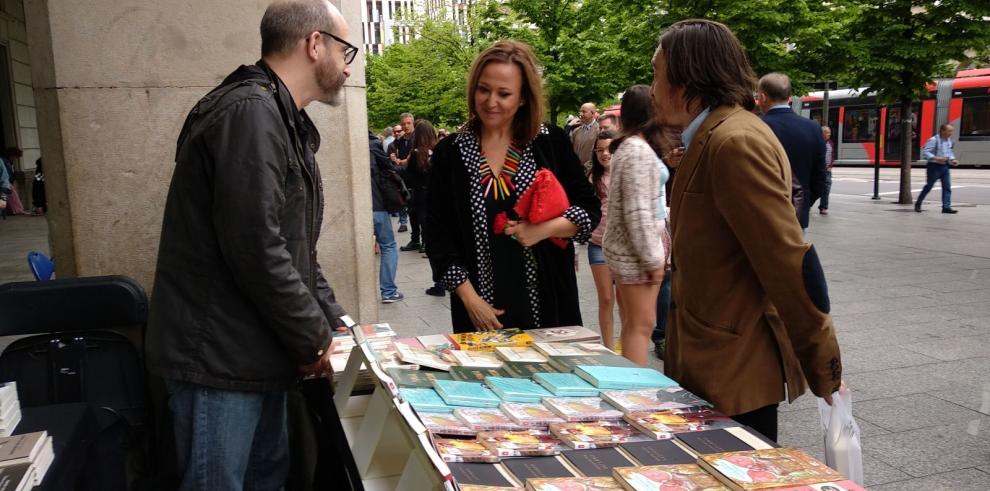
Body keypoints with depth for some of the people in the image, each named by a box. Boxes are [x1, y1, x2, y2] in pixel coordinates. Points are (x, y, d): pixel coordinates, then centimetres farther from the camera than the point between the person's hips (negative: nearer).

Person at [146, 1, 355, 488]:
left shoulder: (282, 121, 14)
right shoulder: (249, 112, -20)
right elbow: (255, 249, -27)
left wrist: (332, 321, 9)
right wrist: (313, 338, -14)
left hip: (257, 351, 10)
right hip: (218, 356, -10)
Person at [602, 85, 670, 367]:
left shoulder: (627, 146, 13)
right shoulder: (639, 150, -17)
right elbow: (638, 212, -21)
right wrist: (653, 258, -17)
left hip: (625, 249, 10)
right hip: (635, 251, -10)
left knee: (632, 325, 15)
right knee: (641, 325, -3)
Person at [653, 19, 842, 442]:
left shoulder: (735, 141, -20)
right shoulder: (711, 139, 11)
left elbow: (789, 260, -21)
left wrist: (823, 368, -15)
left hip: (736, 370, -9)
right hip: (712, 362, 9)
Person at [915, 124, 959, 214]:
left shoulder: (949, 140, 10)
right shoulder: (933, 140, -14)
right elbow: (925, 152, -19)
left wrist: (952, 159, 5)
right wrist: (936, 158, -29)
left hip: (945, 166, 7)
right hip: (934, 166, -7)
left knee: (947, 187, -1)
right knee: (928, 186, 3)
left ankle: (946, 207, 0)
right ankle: (918, 204, 18)